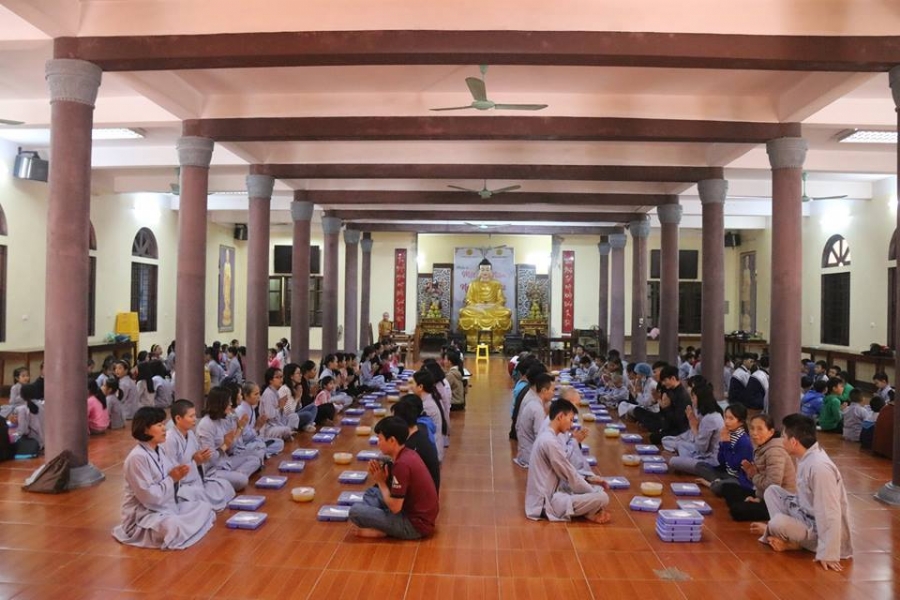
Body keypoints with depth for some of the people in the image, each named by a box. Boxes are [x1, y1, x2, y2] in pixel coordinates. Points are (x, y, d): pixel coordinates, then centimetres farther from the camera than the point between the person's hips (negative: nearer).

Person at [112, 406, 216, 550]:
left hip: (168, 505, 9)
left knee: (204, 507, 4)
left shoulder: (160, 450, 5)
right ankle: (144, 533, -6)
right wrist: (172, 478, -17)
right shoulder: (137, 457, -23)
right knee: (176, 529, -34)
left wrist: (178, 475, -8)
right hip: (143, 514, -9)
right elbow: (148, 496, -26)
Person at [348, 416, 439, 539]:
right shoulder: (408, 454, 5)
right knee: (371, 493, 20)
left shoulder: (402, 464, -24)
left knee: (355, 511, -16)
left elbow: (395, 507, -20)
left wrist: (381, 482, -6)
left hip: (416, 524, -10)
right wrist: (381, 476, -2)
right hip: (422, 514, 10)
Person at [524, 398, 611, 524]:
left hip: (548, 494, 11)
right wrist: (596, 492, -2)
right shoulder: (550, 441, -20)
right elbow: (570, 476, -15)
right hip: (548, 502, -11)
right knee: (602, 498, -21)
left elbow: (567, 472, 19)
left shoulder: (546, 436, 11)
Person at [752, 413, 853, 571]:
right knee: (772, 491, 7)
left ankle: (792, 543, 1)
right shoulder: (806, 456, -1)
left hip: (821, 527, -9)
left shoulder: (819, 466, -30)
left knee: (778, 523, -30)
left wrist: (828, 554, -29)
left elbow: (830, 513, -30)